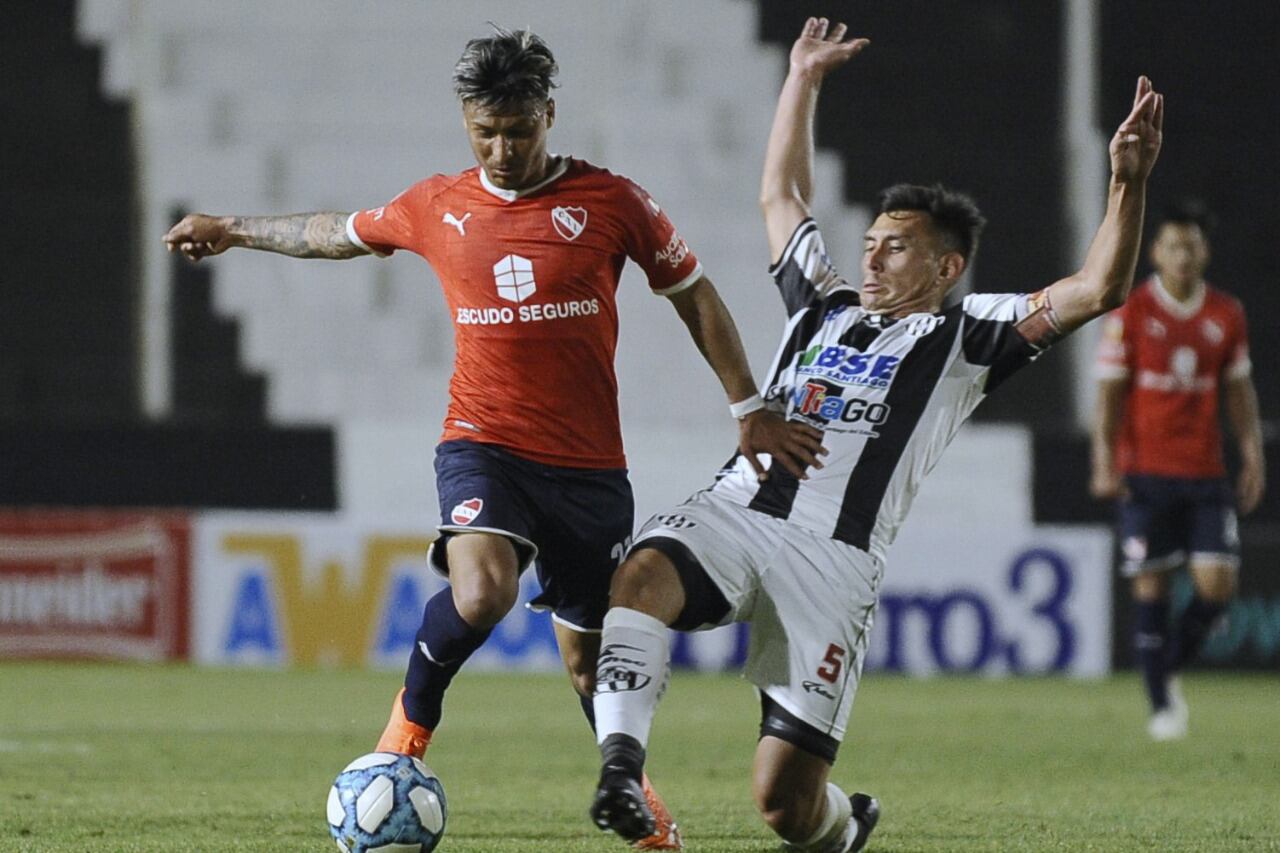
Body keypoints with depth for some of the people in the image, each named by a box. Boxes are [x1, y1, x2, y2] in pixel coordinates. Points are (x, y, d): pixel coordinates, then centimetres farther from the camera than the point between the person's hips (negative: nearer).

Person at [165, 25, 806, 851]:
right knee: (480, 592, -30)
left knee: (590, 653, 10)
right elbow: (339, 233, 24)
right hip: (483, 445, 0)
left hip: (589, 464, 0)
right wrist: (235, 230, 34)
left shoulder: (612, 201, -2)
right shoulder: (437, 207, 4)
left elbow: (695, 295, 7)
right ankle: (412, 721, -2)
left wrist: (750, 409, 2)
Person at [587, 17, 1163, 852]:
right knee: (642, 575, -35)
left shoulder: (964, 336, 14)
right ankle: (621, 766, -42)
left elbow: (1097, 290, 3)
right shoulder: (822, 305, 27)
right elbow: (782, 195, 42)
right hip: (734, 509, 4)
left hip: (834, 557, -4)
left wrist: (1128, 186, -8)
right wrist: (803, 80, 44)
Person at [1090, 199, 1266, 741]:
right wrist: (1104, 464, -10)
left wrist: (1252, 456, 5)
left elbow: (1239, 391, 14)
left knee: (1217, 584, -7)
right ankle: (1161, 704, 6)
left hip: (1206, 474, 3)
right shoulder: (1130, 314, -2)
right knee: (1150, 589, -2)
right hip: (1146, 473, -3)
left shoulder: (1227, 316, 7)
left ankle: (1171, 668, 17)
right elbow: (1109, 393, -2)